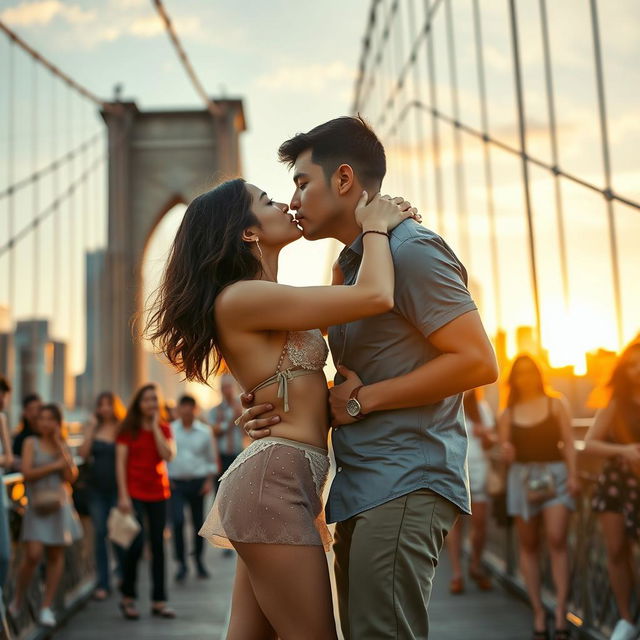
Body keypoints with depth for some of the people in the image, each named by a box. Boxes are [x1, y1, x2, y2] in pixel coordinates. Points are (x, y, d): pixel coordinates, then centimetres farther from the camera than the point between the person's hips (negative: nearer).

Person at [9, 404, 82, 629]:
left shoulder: (63, 446, 10)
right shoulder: (31, 443, 2)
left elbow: (71, 476, -2)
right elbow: (27, 473, -10)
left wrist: (61, 448, -7)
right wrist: (55, 466, -8)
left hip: (60, 504, 3)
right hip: (37, 505, -3)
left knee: (56, 555, 3)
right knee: (33, 555, -11)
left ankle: (47, 607, 12)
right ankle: (17, 599, 13)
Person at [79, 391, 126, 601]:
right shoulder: (94, 429, 8)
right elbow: (83, 453, -3)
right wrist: (91, 428, -6)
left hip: (118, 487, -3)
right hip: (97, 488, 3)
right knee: (100, 533, 5)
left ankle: (125, 576, 20)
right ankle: (103, 583, 11)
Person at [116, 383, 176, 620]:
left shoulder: (164, 429, 8)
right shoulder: (128, 428, -1)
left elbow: (168, 455, -9)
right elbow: (120, 463, -5)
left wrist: (155, 427, -9)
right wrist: (123, 495, -11)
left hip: (158, 493, 4)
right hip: (134, 492, -3)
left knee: (158, 546, 6)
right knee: (136, 545, -10)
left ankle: (158, 601, 15)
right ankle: (127, 597, 10)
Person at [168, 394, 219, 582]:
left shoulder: (205, 431, 4)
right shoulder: (169, 431, -1)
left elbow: (212, 459, 11)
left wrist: (209, 481, 3)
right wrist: (165, 479, -2)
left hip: (198, 482, 2)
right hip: (176, 483, -2)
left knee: (198, 523, 8)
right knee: (178, 521, -14)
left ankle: (199, 560, 26)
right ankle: (181, 563, -2)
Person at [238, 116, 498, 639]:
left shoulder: (412, 249, -9)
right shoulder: (349, 265, 21)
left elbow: (477, 361, -16)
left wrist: (361, 399, -12)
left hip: (405, 485, -10)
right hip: (363, 488, 10)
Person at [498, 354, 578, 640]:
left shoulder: (555, 405, 7)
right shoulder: (508, 415, 10)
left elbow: (568, 442, 2)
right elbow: (506, 451, 11)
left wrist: (572, 474, -8)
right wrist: (506, 451, -12)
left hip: (555, 474, -2)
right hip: (522, 477, 2)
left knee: (557, 540, -13)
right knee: (528, 545, 2)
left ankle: (560, 612, -10)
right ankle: (538, 612, 7)